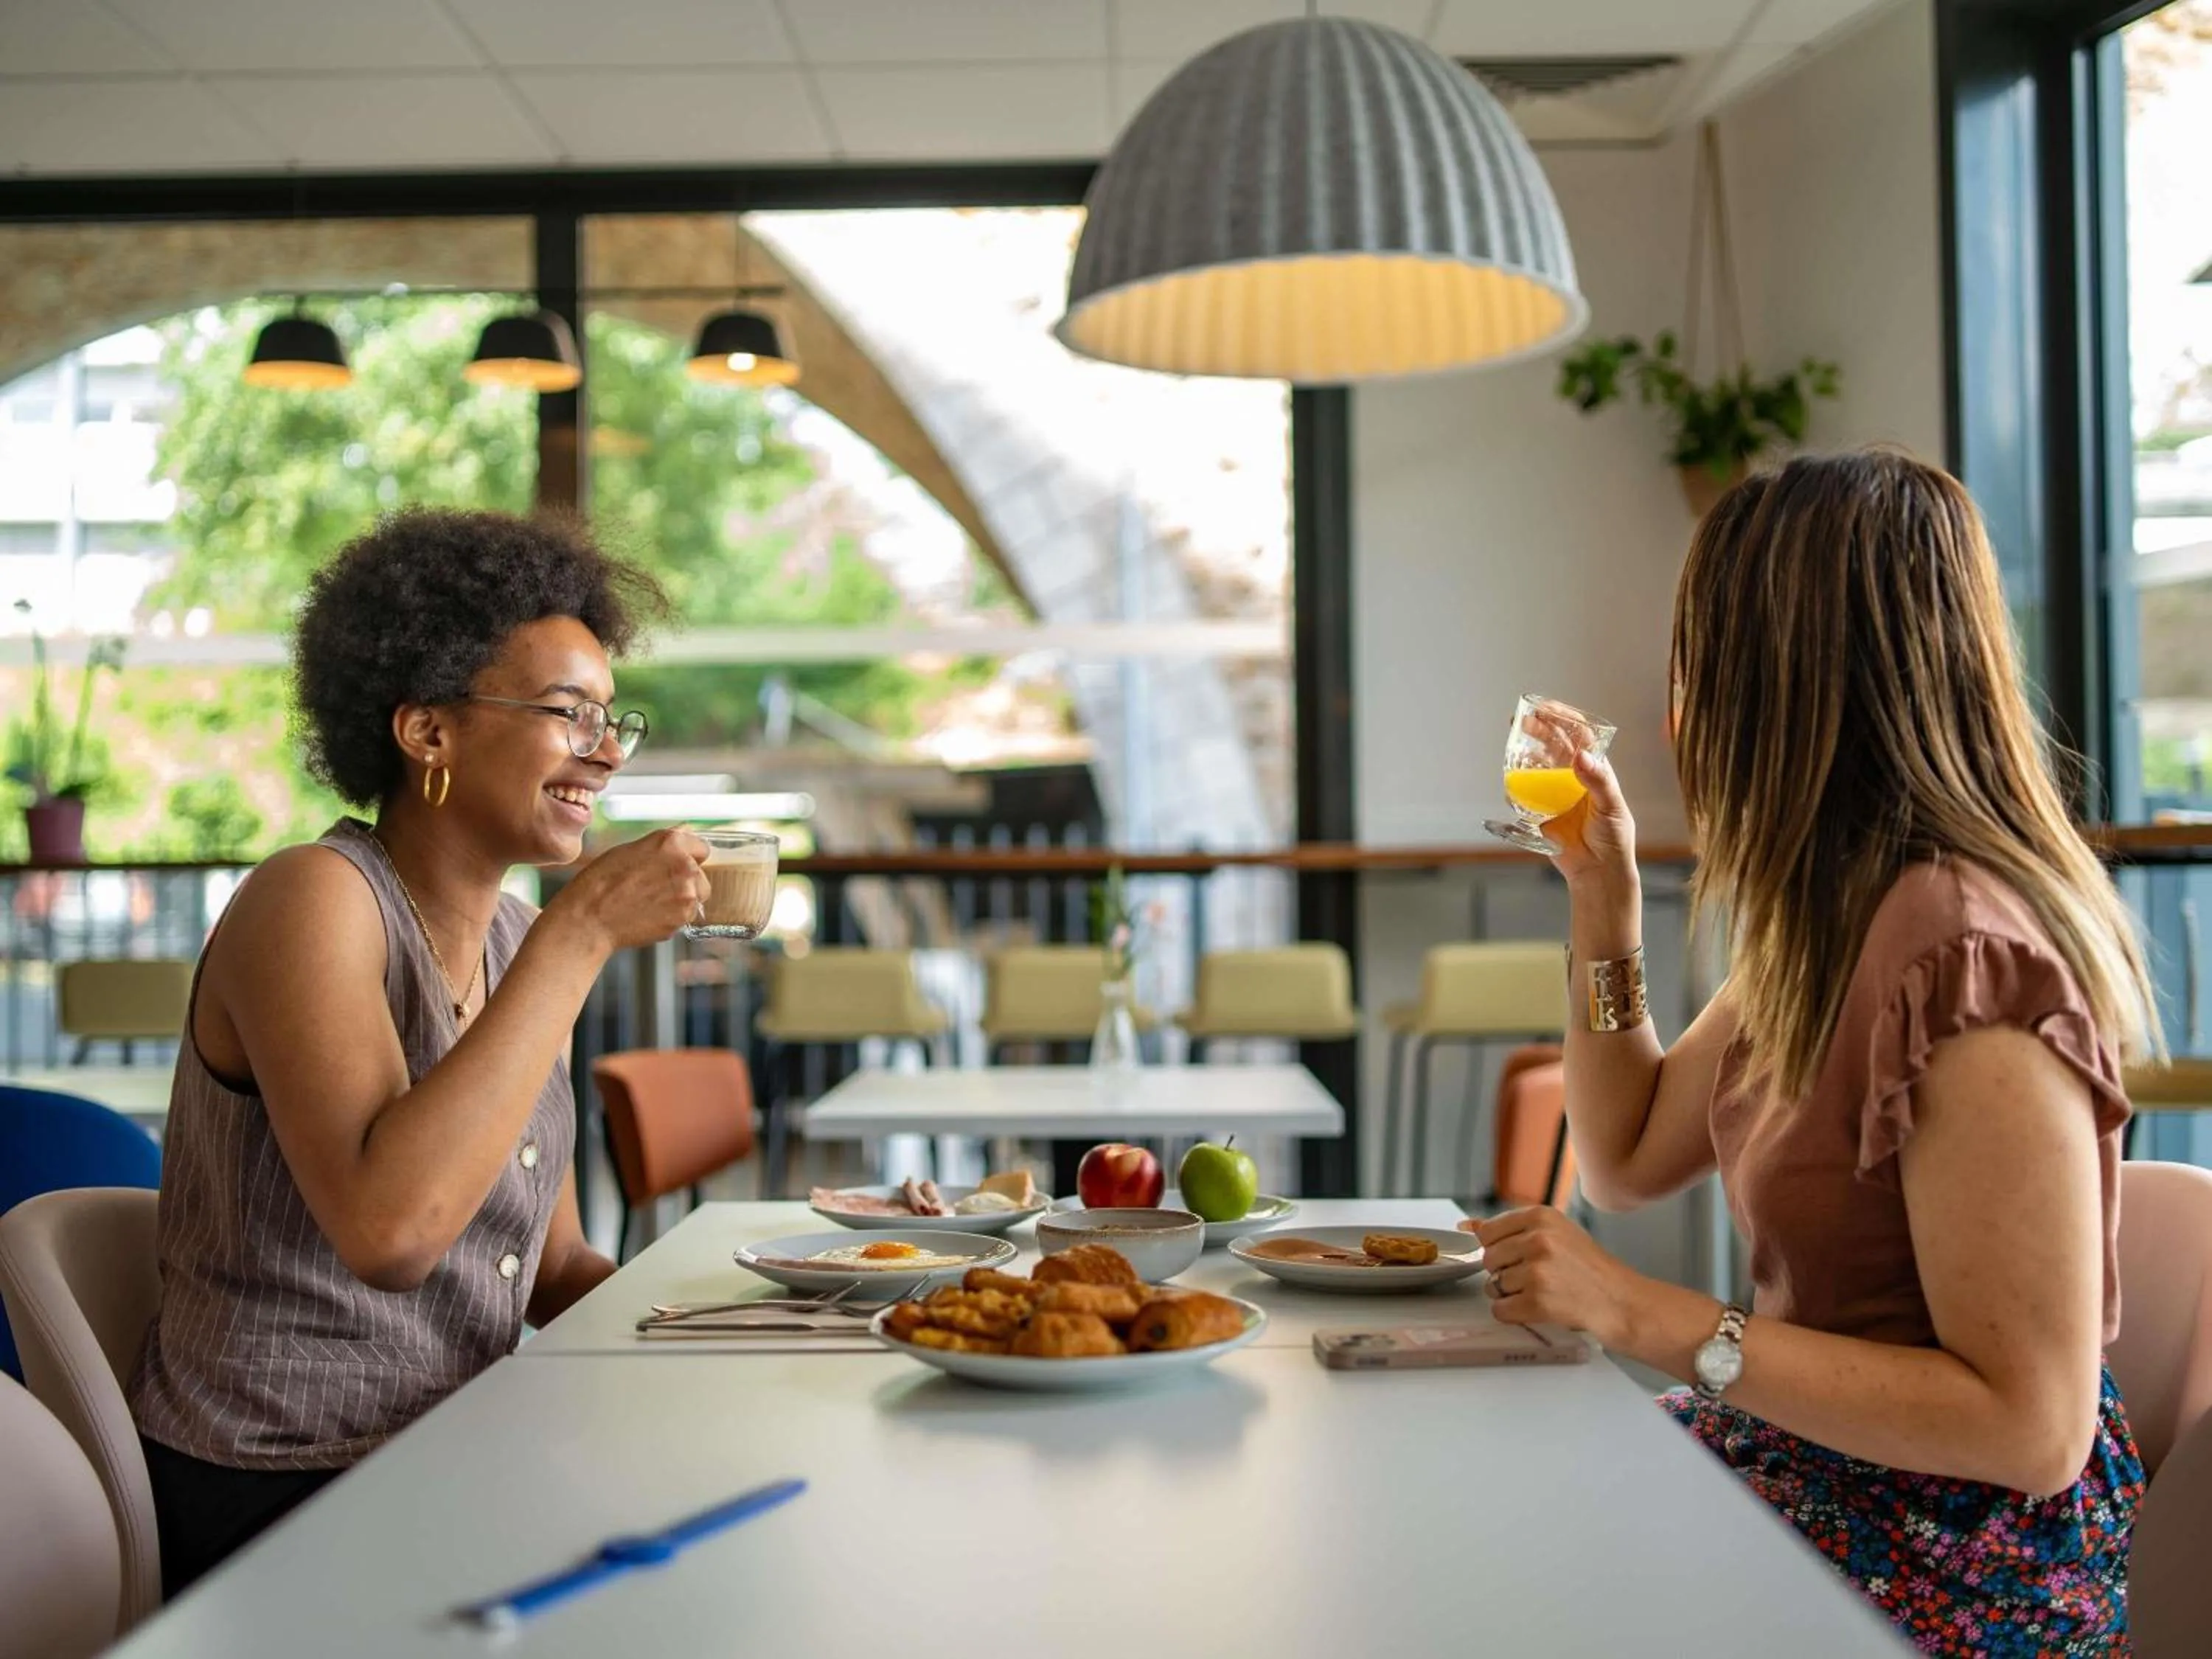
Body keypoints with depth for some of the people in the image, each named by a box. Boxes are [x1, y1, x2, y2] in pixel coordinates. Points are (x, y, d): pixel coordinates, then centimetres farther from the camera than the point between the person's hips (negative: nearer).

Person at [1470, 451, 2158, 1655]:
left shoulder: (1963, 949, -24)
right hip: (1806, 1463, 8)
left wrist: (1651, 1319, -26)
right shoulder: (1826, 921, 5)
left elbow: (2033, 1424, -25)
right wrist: (1603, 893, 8)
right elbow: (1627, 1161, 15)